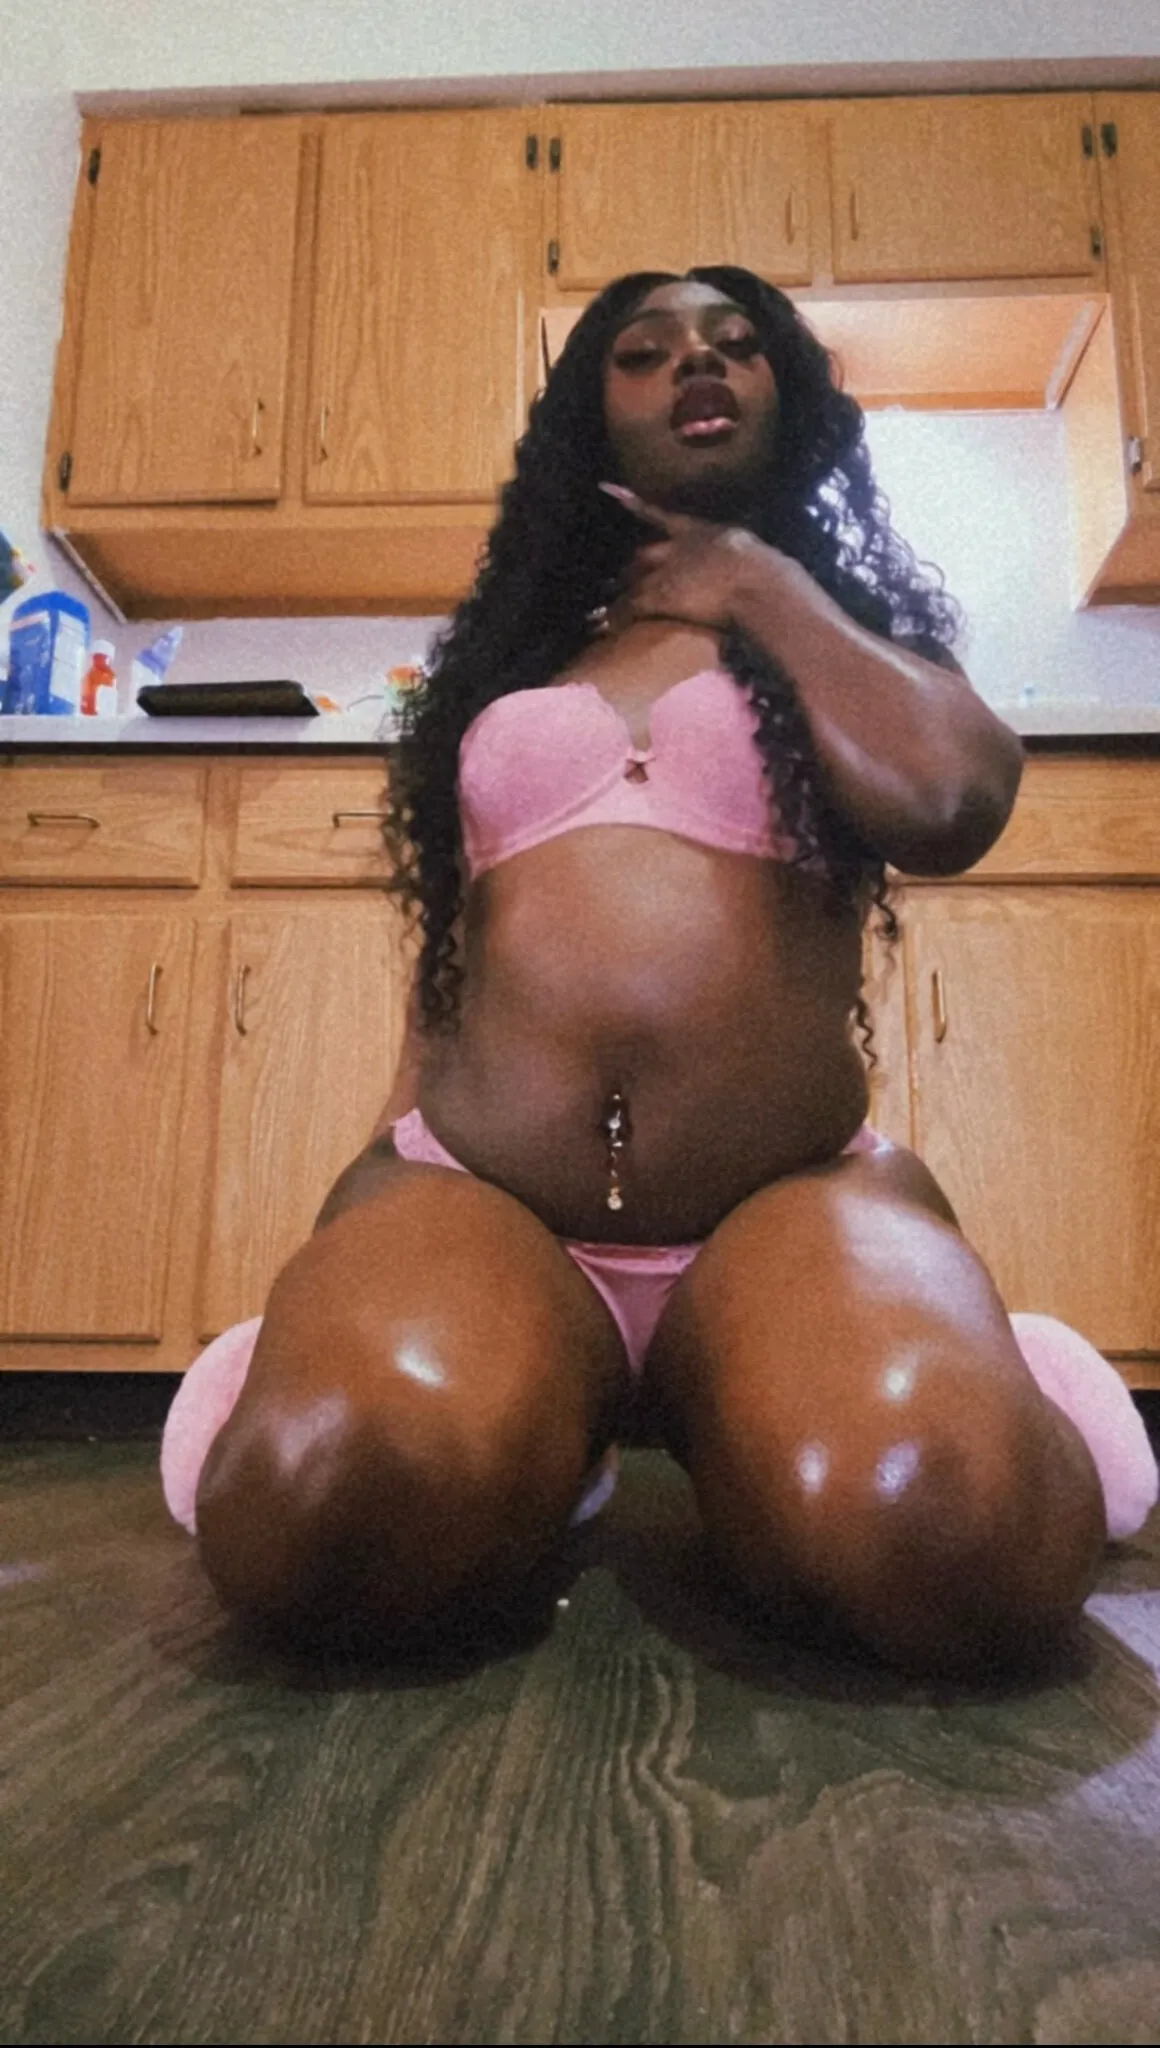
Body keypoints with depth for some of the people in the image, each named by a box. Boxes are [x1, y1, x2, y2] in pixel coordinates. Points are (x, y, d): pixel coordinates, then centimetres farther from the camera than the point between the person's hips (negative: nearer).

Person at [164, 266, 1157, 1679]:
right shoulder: (514, 655, 22)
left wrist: (764, 587, 8)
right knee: (312, 1499, -30)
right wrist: (378, 1179, 13)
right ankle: (543, 1446, 5)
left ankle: (721, 1443, 5)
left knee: (945, 1528, -32)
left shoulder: (851, 624, 18)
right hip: (472, 1193, 2)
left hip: (789, 1202, 0)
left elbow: (948, 799, -7)